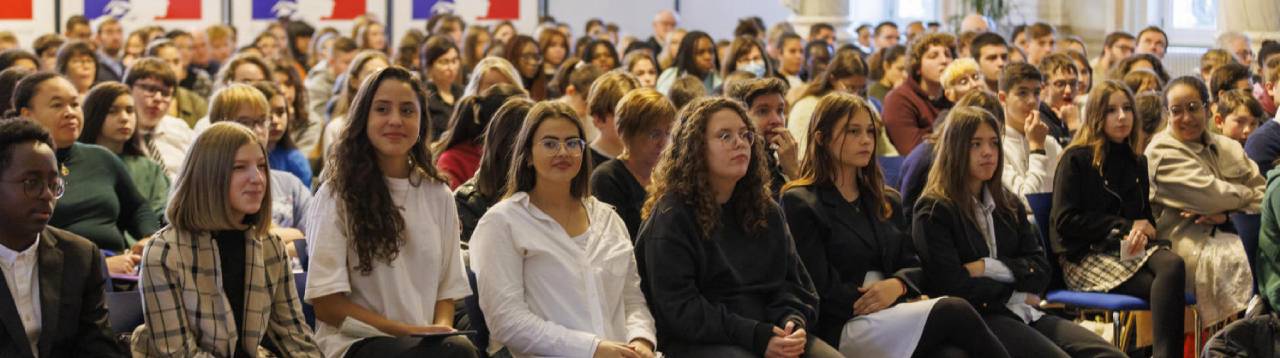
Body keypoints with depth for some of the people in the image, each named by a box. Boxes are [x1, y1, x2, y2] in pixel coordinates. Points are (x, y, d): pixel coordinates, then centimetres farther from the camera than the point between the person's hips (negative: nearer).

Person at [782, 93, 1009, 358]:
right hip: (841, 328, -6)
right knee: (955, 312, -26)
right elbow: (822, 289, -6)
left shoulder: (887, 202, 23)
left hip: (891, 314, 6)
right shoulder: (800, 203, 1)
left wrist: (897, 286, -6)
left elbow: (914, 266, 17)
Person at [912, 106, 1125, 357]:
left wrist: (990, 268, -6)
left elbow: (1040, 270, 10)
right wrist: (1016, 295, 1)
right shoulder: (933, 211, -1)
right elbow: (953, 286, -11)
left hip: (1024, 313, 7)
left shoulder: (1008, 204, 20)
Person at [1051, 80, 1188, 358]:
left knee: (1173, 264, -33)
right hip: (1085, 256, -5)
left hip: (1131, 248, 5)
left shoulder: (1137, 162, 20)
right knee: (1164, 290, -32)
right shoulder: (1076, 159, 1)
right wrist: (1124, 226, -7)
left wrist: (1142, 232, -3)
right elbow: (1065, 221, -6)